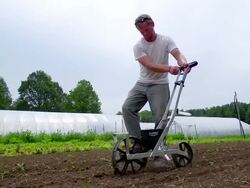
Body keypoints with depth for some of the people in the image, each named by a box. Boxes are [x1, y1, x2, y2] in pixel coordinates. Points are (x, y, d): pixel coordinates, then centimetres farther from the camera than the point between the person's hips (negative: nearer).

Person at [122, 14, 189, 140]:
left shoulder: (166, 41, -1)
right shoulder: (138, 47, -4)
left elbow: (178, 54, -18)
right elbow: (149, 65, -19)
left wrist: (183, 63, -45)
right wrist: (170, 68, -37)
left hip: (160, 85, -1)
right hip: (142, 84, 2)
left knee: (160, 117, -10)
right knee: (127, 108, -16)